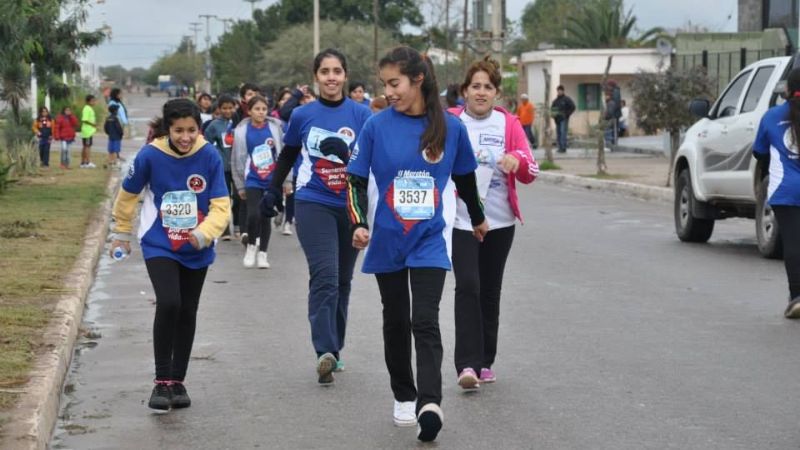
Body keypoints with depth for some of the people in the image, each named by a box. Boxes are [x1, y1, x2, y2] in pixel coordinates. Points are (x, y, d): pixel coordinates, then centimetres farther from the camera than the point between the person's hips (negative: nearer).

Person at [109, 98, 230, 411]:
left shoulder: (209, 156, -14)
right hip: (159, 246, -2)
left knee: (187, 312, 11)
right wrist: (121, 234, 13)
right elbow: (128, 195, 1)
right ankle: (162, 382, -8)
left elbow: (221, 205, -11)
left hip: (196, 250, 2)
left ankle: (178, 381, 26)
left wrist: (204, 233, -29)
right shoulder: (150, 155, -16)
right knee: (168, 304, -20)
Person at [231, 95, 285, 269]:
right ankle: (251, 246, 11)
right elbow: (237, 159, 3)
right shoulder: (242, 130, -3)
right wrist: (240, 186, 5)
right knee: (254, 215, -14)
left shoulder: (275, 127, -2)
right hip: (253, 181, -1)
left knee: (266, 216, 6)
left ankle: (262, 253, 21)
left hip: (272, 180, 1)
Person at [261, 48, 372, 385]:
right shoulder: (302, 115, 2)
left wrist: (346, 152, -25)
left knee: (342, 281, 13)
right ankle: (325, 352, -24)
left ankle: (335, 348, 26)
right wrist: (273, 190, 23)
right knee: (325, 278, -17)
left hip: (350, 206, 2)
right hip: (313, 204, -2)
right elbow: (288, 155, 17)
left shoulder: (361, 114, -1)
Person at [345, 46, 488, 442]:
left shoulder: (450, 127, -3)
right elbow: (356, 181, -1)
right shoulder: (377, 126, -6)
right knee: (396, 320, 12)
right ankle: (404, 396, 26)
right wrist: (359, 224, -16)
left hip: (430, 239, -1)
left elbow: (464, 178, 12)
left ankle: (429, 403, -22)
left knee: (425, 322, -13)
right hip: (387, 240, 1)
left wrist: (477, 218, 25)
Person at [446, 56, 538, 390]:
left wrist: (518, 161, -23)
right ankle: (467, 364, -19)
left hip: (500, 221, 2)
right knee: (467, 287, -15)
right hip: (461, 220, -2)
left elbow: (530, 174, -1)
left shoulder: (509, 124, 3)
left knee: (490, 291, 9)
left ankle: (485, 362, 21)